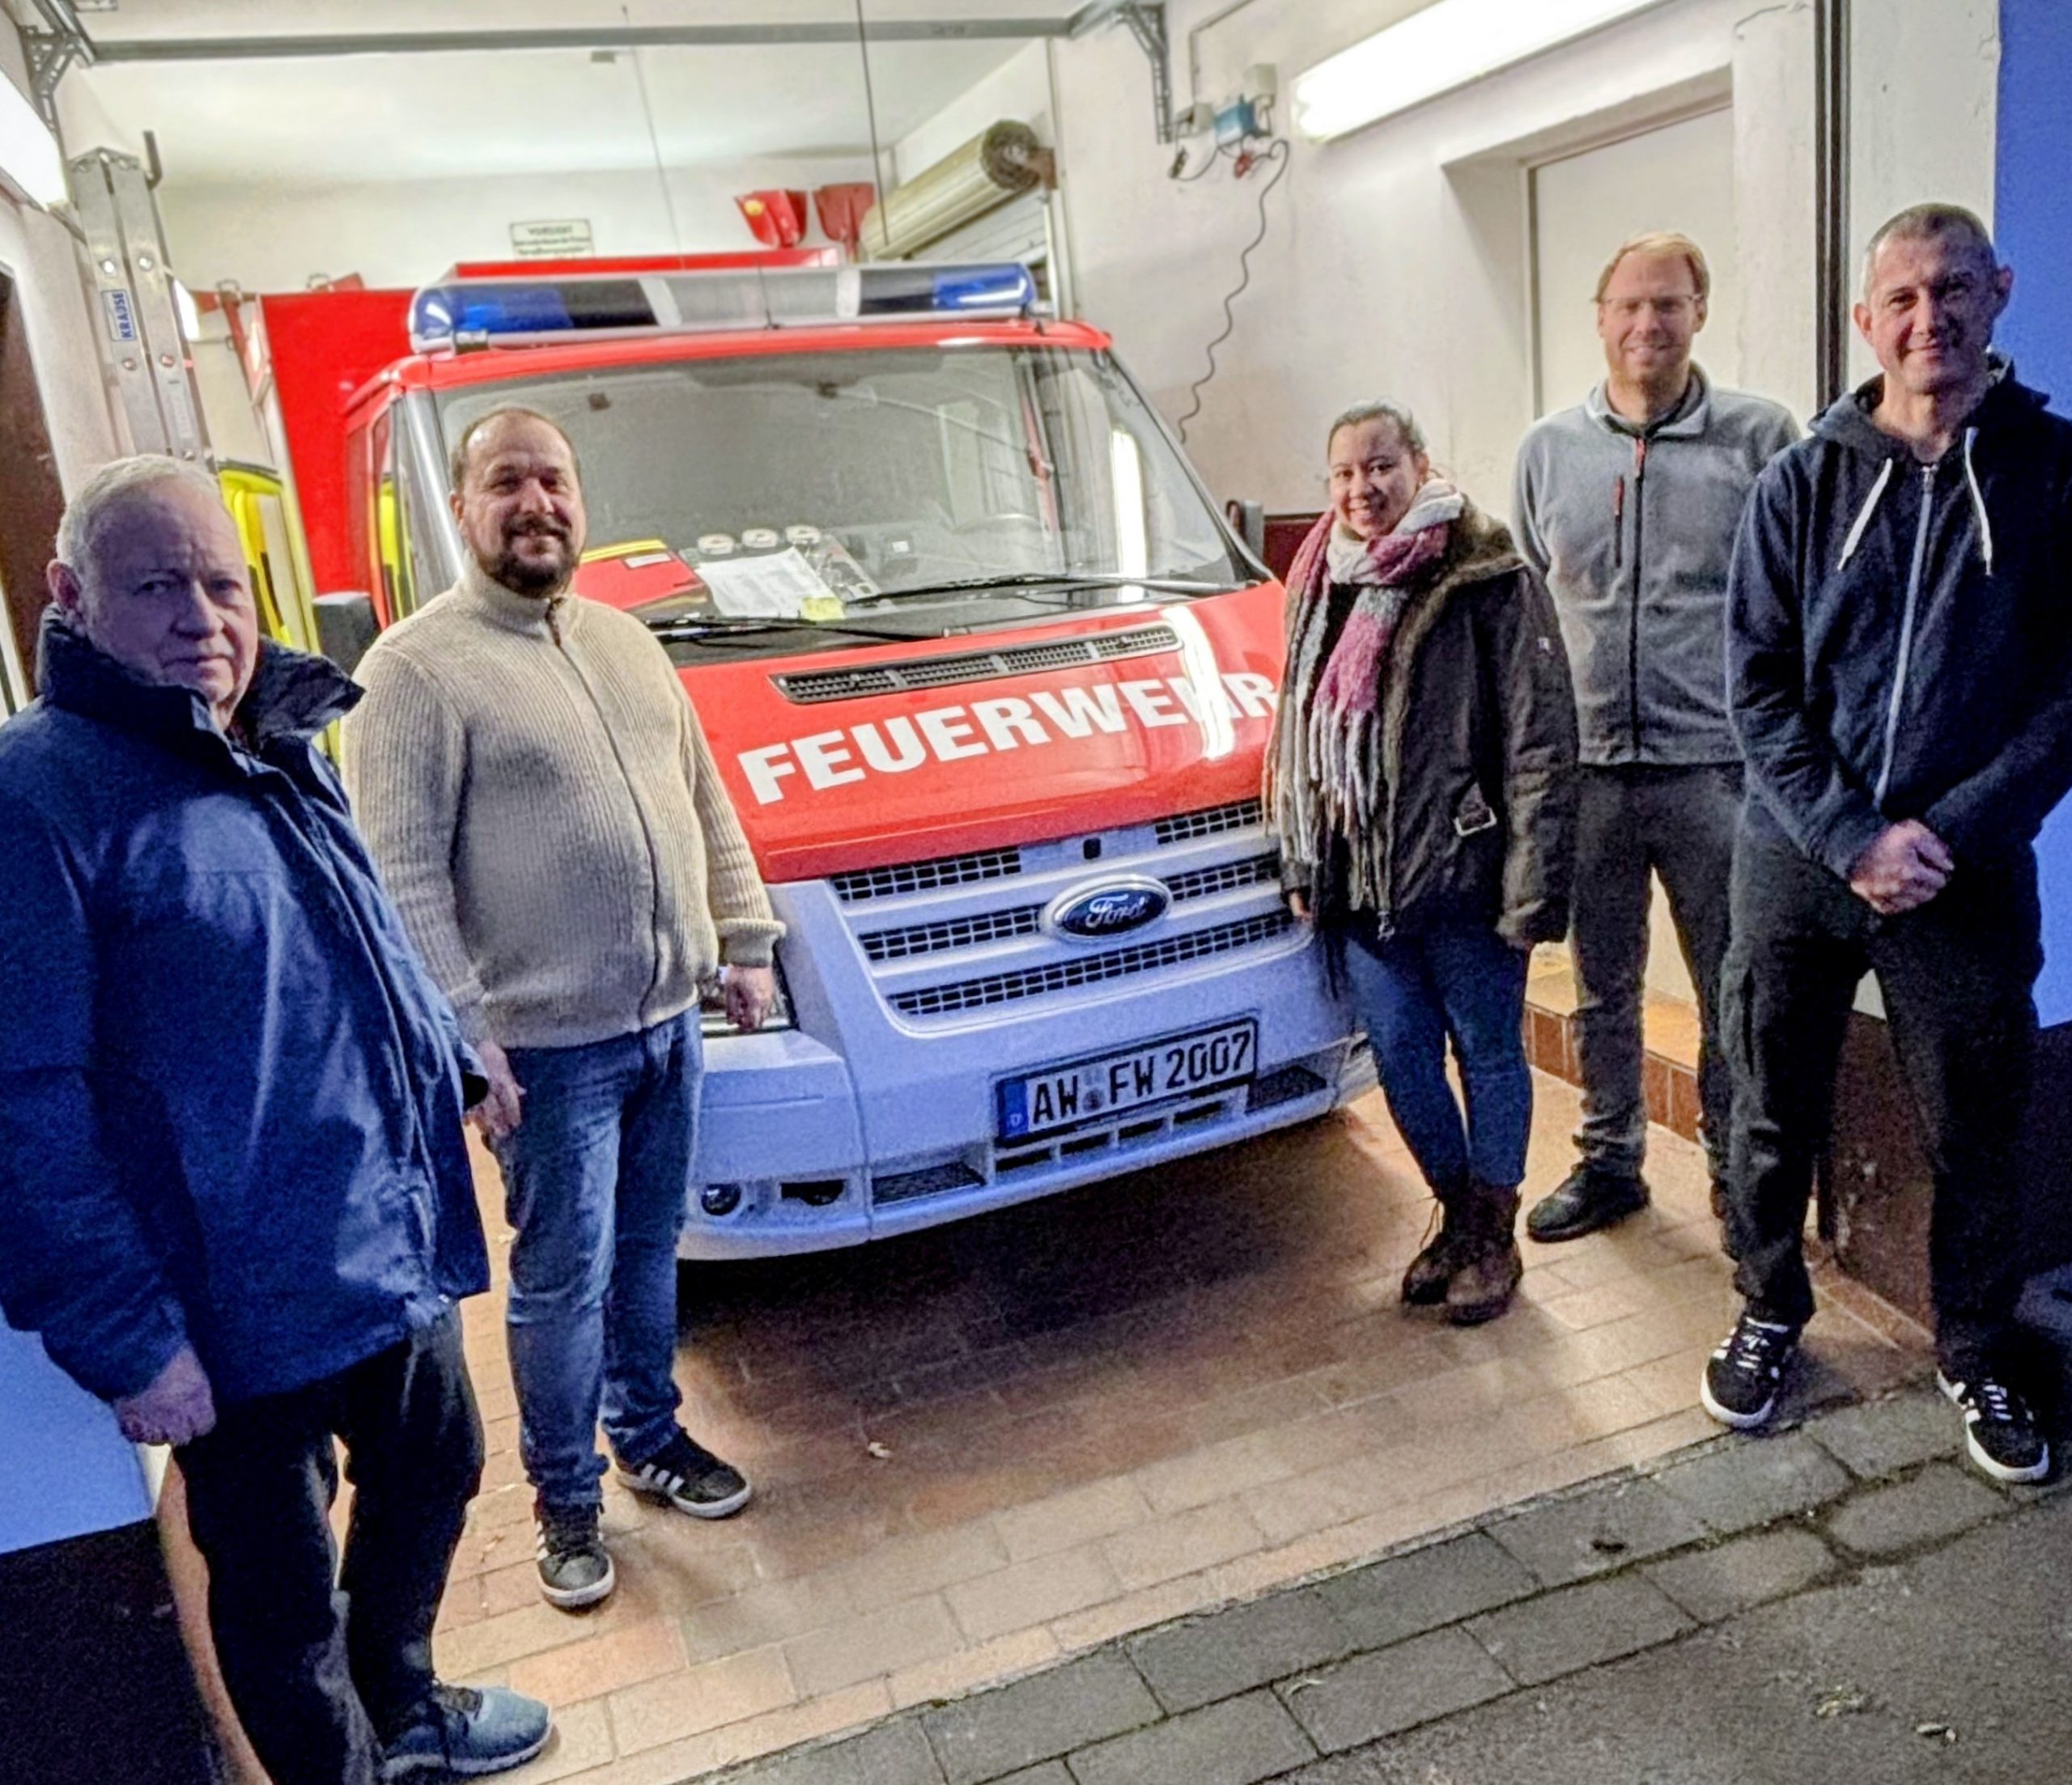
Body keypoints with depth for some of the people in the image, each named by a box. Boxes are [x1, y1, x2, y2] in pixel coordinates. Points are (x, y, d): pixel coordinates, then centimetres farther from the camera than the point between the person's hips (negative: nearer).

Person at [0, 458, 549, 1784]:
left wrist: (456, 1058, 24)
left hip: (398, 1246, 8)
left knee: (434, 1475, 25)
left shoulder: (282, 745, 8)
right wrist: (125, 1338, -21)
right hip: (247, 1302, -8)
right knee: (283, 1583, 11)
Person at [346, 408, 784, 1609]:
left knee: (650, 1249, 19)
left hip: (669, 1016, 6)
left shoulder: (628, 643, 12)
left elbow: (708, 804, 17)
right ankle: (567, 1500, 24)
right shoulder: (419, 667, -10)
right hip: (550, 1040, -6)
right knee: (565, 1278, 5)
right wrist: (465, 1036, -19)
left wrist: (747, 941, 12)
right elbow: (403, 875, -15)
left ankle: (652, 1438, 37)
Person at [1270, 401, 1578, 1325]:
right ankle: (1457, 1217, 34)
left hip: (1461, 875, -6)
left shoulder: (1489, 582, -9)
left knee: (1488, 1052, 9)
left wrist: (1531, 887, -16)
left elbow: (1540, 742, -12)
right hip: (1357, 881, 6)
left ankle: (1494, 1239, 26)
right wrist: (1302, 864, 13)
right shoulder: (1319, 587, 11)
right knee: (1401, 1057, 13)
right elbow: (1296, 735, 17)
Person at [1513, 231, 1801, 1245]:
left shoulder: (1760, 438, -1)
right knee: (1603, 992, 14)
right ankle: (1608, 1162, 30)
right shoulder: (1549, 449, 8)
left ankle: (1738, 1171, 25)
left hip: (1718, 769, -3)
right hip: (1588, 771, 3)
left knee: (1735, 995, 8)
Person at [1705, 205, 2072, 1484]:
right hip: (1797, 862, 1)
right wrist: (1854, 838, -12)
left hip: (1969, 874, 0)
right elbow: (1759, 682, -3)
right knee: (1777, 1116, 12)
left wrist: (1947, 832, -14)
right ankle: (1772, 1314, 34)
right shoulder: (1805, 482, 1)